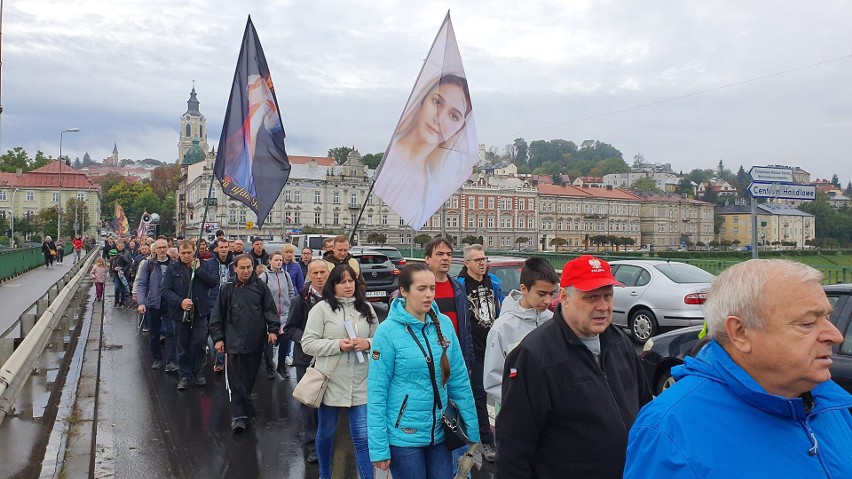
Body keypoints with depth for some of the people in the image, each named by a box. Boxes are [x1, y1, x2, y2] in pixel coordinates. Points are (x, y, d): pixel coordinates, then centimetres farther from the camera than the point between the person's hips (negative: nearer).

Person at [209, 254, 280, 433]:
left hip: (256, 341, 2)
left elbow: (270, 310, 5)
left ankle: (239, 415, 28)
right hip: (234, 341, -1)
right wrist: (218, 338, 0)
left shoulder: (260, 287, 3)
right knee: (236, 380, -4)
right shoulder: (228, 289, 1)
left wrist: (272, 329, -6)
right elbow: (217, 315, 4)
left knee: (250, 378, 11)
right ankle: (239, 416, -1)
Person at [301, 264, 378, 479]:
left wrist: (367, 343, -10)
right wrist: (338, 345, -18)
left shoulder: (366, 308, 7)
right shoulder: (321, 309, -5)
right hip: (331, 382, -1)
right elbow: (308, 344, -8)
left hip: (360, 384, 1)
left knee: (363, 437, 0)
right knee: (326, 431, 17)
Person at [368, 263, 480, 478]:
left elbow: (459, 379, 5)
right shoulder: (388, 331, -13)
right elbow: (377, 392, -12)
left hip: (440, 433, 4)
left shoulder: (444, 323, -1)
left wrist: (471, 429, 4)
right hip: (404, 436, -4)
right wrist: (379, 447, -14)